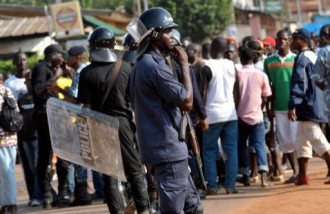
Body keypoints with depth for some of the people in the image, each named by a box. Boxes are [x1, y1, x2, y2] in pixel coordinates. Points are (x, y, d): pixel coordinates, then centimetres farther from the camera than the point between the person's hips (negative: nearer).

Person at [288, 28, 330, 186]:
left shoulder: (301, 58, -13)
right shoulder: (314, 56, 15)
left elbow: (298, 83, -20)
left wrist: (293, 106, -24)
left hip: (307, 106, -9)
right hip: (316, 104, 9)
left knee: (317, 139, -8)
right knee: (301, 140, 12)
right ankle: (302, 176, 11)